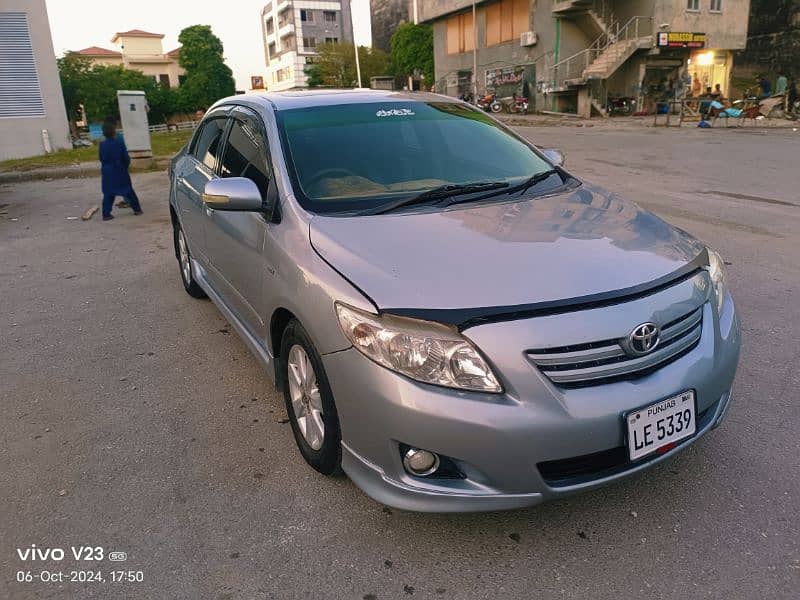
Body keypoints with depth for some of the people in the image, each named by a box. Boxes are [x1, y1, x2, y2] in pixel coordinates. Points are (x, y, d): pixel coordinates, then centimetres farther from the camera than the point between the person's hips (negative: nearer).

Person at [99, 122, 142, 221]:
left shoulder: (102, 144, -5)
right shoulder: (120, 142, -11)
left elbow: (101, 159, 3)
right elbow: (126, 157, -7)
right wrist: (125, 166, 11)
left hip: (107, 172, 2)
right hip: (120, 171, -1)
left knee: (108, 194, 6)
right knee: (128, 190, 12)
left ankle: (106, 214, 2)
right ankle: (137, 209, 18)